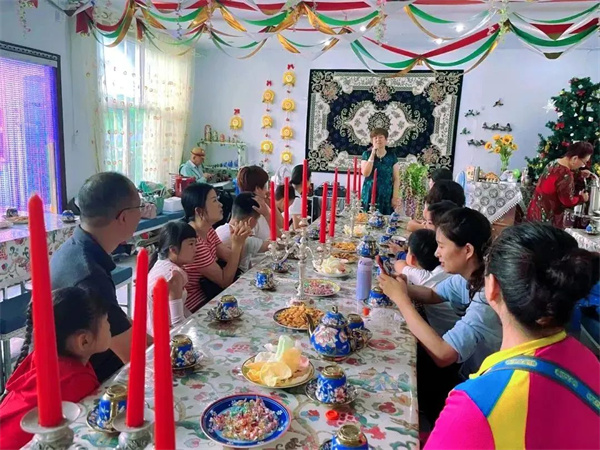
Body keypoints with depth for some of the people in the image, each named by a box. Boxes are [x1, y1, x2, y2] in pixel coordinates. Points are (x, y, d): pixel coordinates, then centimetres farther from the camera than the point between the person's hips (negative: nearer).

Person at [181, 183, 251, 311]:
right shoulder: (193, 242, -27)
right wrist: (236, 245, -27)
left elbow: (230, 258, 1)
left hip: (207, 292, 8)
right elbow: (225, 281, -20)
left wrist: (240, 240, -16)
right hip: (197, 306, -8)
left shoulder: (208, 230, 1)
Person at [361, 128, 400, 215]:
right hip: (369, 195, 0)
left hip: (386, 195, 0)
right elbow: (365, 173, -11)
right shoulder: (366, 154, 3)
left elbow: (396, 179, 4)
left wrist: (395, 197, -4)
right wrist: (373, 154, -12)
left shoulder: (392, 156, 4)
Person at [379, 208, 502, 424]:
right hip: (464, 369, 7)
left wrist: (401, 298, -31)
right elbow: (433, 295, 8)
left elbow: (442, 355, -40)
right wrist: (402, 286, -15)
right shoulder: (469, 275, -8)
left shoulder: (489, 299, -34)